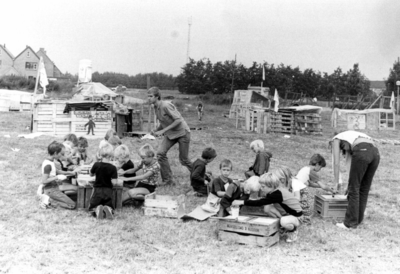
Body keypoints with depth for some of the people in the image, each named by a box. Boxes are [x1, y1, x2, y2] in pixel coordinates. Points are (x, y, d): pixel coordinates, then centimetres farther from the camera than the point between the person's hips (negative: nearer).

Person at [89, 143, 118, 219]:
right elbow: (114, 182, -15)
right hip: (108, 191, -1)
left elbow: (91, 174, 11)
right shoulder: (113, 168, -13)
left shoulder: (97, 165, -7)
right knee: (109, 206, 16)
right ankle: (108, 209, -21)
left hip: (97, 189, 1)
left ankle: (97, 209, -21)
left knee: (93, 207, 15)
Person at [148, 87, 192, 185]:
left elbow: (178, 120, -26)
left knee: (183, 160, -1)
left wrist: (162, 131, -26)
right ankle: (168, 180, -3)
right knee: (160, 153, -12)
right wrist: (156, 131, -5)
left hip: (182, 132, -7)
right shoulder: (156, 107, 2)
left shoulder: (165, 106, -23)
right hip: (170, 133, 7)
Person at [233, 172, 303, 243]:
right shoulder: (276, 191, -1)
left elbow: (260, 202, -33)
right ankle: (285, 229, 13)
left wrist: (242, 202, -34)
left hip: (296, 217, -10)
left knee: (284, 221, -39)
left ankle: (293, 231, -3)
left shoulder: (277, 195, -28)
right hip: (286, 214, 10)